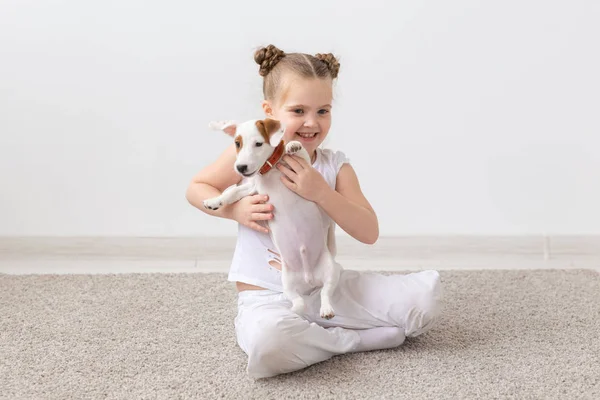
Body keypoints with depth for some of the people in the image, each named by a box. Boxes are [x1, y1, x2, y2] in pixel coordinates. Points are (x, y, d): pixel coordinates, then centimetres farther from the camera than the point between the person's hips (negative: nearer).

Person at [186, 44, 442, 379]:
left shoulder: (336, 165, -1)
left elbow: (369, 233, -8)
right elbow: (196, 189, 7)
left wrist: (321, 192, -22)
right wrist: (235, 209, -14)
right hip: (269, 297, -2)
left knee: (428, 292, -11)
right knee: (267, 343, -40)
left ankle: (320, 335, -2)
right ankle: (354, 339, -11)